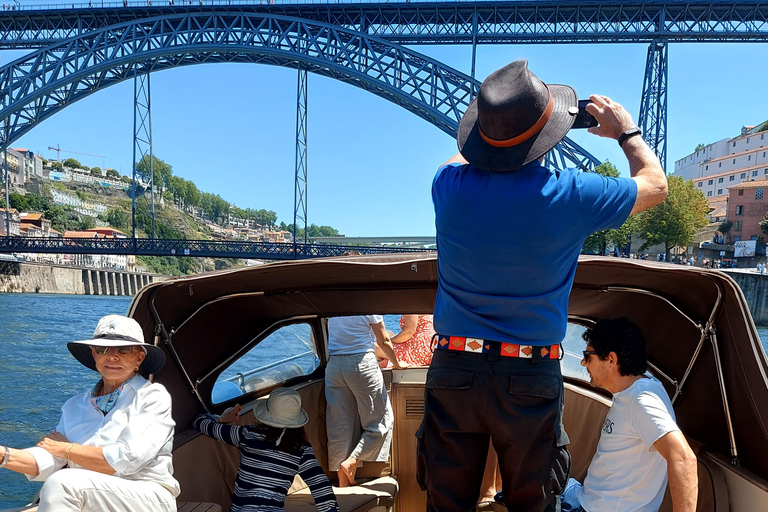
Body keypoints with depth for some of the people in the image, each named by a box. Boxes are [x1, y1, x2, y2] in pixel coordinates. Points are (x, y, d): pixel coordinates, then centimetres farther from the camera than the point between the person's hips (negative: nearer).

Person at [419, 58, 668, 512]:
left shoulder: (448, 185, -7)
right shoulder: (572, 195, -13)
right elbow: (656, 184, 8)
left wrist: (506, 128, 26)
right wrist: (625, 130, 22)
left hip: (453, 369, 2)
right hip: (532, 376, -1)